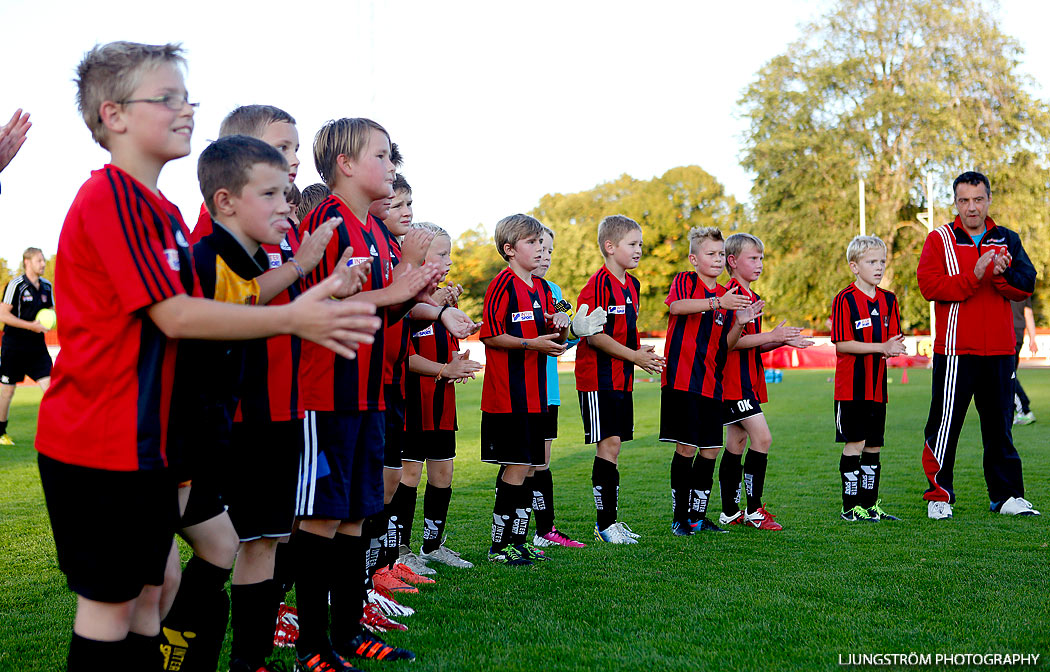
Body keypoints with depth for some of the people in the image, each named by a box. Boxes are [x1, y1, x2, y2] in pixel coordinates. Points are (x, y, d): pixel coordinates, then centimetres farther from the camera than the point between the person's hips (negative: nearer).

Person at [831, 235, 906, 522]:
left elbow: (895, 341, 13)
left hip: (877, 385, 6)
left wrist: (893, 349, -11)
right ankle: (851, 506, 4)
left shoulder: (888, 300, 11)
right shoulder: (845, 299, -9)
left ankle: (870, 504, 19)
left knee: (874, 445, 10)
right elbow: (842, 344, -14)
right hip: (851, 386, -6)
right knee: (855, 443, -5)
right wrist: (881, 347, -19)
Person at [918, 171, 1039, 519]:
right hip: (955, 350, -3)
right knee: (945, 424, -2)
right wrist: (974, 276, -20)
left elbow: (1026, 286, 1)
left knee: (1000, 425, 10)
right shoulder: (940, 239, 2)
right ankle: (939, 496, 8)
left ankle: (1006, 495, 19)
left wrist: (1002, 273, -18)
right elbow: (929, 284, -12)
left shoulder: (1007, 240, 12)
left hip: (1000, 350, 3)